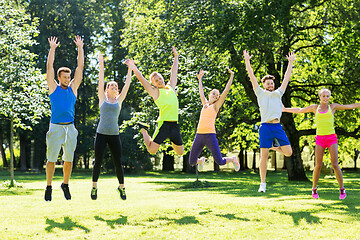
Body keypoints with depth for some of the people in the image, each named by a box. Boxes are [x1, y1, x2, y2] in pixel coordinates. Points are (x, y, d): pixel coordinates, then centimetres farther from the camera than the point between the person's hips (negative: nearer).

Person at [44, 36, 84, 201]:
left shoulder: (73, 88, 12)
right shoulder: (53, 87, 6)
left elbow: (80, 67, 9)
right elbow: (49, 67, 0)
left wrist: (80, 48, 7)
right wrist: (52, 49, -2)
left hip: (70, 127, 3)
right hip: (55, 127, -3)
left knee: (68, 159, 7)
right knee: (52, 158, -1)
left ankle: (66, 185, 22)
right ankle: (49, 187, 8)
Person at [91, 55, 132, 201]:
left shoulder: (119, 100, 12)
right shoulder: (103, 99, 8)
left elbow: (127, 85, 12)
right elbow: (100, 82, 5)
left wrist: (130, 69, 13)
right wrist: (101, 66, 6)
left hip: (114, 135, 2)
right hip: (101, 134, -2)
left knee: (118, 163, 1)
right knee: (98, 162, -3)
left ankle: (121, 187, 18)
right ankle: (94, 187, 14)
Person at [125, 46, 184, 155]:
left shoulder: (170, 87, 17)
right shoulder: (155, 92, 1)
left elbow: (174, 72, 26)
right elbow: (142, 79, -5)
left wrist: (176, 56, 31)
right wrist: (134, 68, -13)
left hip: (174, 124, 6)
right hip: (163, 124, -6)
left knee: (180, 152, 8)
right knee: (152, 150, -6)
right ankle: (143, 130, 20)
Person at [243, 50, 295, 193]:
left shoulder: (278, 93, 21)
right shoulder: (260, 93, 12)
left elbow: (287, 78, 25)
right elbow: (251, 76, 10)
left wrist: (290, 62, 27)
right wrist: (247, 60, 8)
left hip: (277, 127, 3)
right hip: (265, 127, -3)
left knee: (288, 152, -5)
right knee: (264, 156, -4)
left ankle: (274, 146, 26)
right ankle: (263, 183, 4)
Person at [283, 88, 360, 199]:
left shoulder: (333, 106, 8)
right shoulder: (315, 107, 11)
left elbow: (349, 106, 9)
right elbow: (299, 110, 20)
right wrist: (284, 109, 22)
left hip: (331, 138, -1)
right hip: (320, 139, 1)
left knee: (335, 164, -9)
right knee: (318, 165, -4)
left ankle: (342, 189, 4)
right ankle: (314, 189, 13)